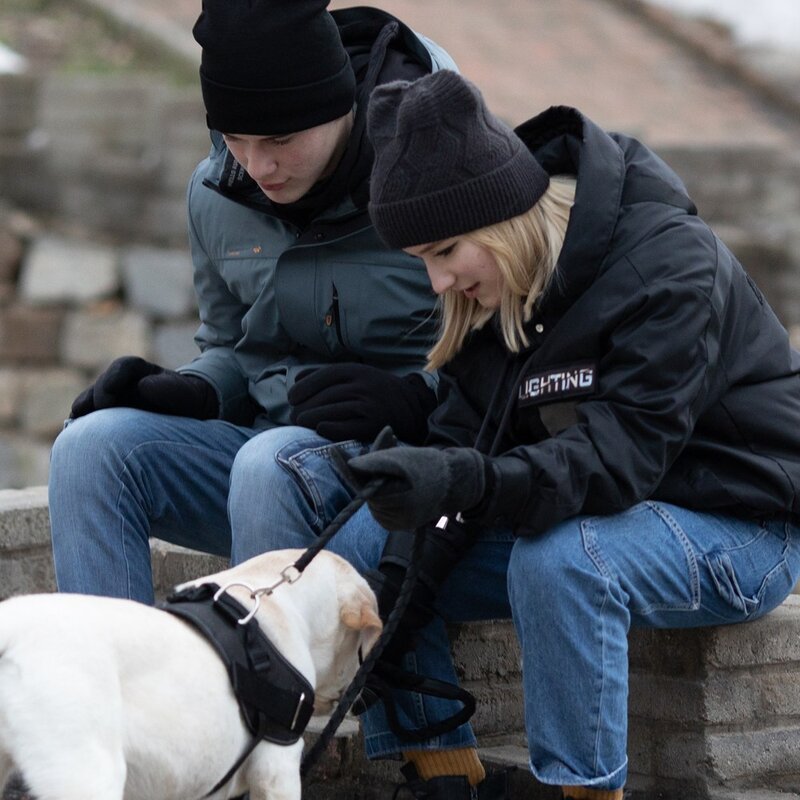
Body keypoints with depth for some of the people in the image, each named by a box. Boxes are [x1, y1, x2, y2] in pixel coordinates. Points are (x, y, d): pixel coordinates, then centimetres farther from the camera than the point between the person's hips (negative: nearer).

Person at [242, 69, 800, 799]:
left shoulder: (665, 261, -24)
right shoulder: (487, 287, -1)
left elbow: (621, 454, -32)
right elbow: (461, 433, -3)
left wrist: (464, 481, -47)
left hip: (736, 523, -7)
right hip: (580, 514, 8)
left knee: (558, 560, -37)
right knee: (366, 541, -8)